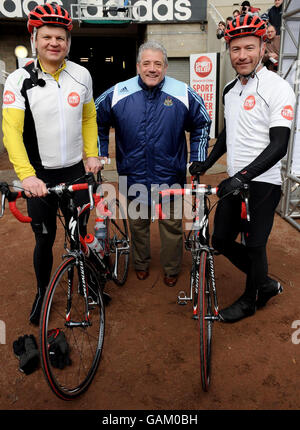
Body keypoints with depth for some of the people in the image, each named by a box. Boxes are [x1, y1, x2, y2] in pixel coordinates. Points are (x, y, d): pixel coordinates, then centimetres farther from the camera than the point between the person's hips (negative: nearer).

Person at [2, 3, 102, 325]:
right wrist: (26, 175, -29)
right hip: (40, 176, -2)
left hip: (76, 170, 2)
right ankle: (42, 292, 32)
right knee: (44, 239, 8)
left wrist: (92, 154, 1)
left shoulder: (81, 75, 1)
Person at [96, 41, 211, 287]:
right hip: (133, 175, 1)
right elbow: (96, 123, 11)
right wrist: (100, 156, 7)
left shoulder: (183, 94, -5)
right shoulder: (117, 94, -4)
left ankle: (171, 270, 32)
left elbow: (202, 125, 7)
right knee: (137, 222, 16)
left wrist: (197, 161, 3)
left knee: (171, 224, 9)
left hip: (170, 175, -1)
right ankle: (141, 264, 40)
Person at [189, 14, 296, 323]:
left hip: (262, 184, -7)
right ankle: (266, 284, 33)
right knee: (221, 241, 12)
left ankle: (249, 301, 30)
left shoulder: (277, 88, -13)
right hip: (234, 182, 8)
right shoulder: (230, 90, 11)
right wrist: (207, 163, 16)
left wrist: (242, 176, -29)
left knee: (254, 246, 4)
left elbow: (279, 145, -21)